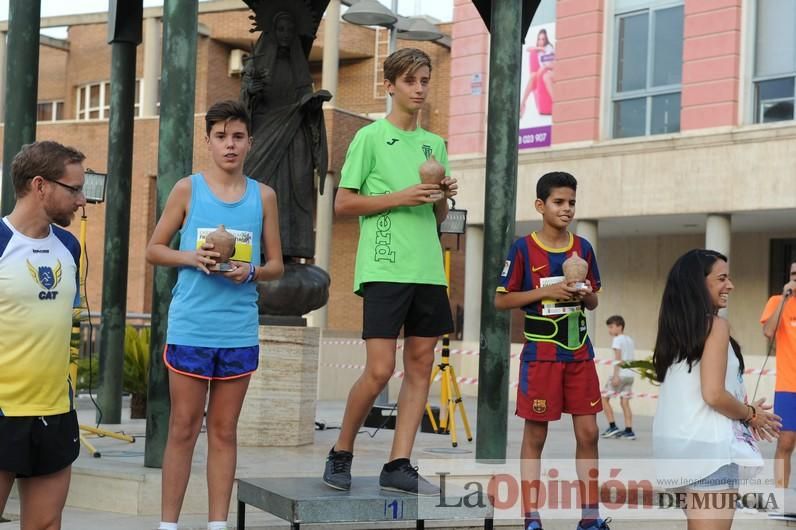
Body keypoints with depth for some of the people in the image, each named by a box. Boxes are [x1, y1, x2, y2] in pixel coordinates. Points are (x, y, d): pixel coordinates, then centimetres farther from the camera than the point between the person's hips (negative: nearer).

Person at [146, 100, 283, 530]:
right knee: (183, 429, 3)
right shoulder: (188, 189, 2)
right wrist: (192, 258, -13)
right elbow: (154, 250, 6)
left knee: (224, 431, 8)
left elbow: (276, 264, 11)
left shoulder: (263, 196, 7)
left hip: (239, 330, 2)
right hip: (190, 327, -2)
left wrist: (251, 272, -11)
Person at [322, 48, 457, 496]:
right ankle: (341, 455, 9)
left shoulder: (435, 144, 17)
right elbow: (344, 204, -4)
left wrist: (444, 197, 0)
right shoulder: (371, 137, -1)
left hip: (428, 269, 7)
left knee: (421, 365, 3)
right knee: (380, 370, -10)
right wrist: (400, 197, -13)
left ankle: (399, 466, 8)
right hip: (384, 269, -6)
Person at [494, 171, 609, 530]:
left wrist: (586, 295, -7)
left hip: (579, 353, 4)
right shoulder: (523, 249, -6)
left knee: (588, 433, 3)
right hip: (540, 354, -4)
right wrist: (545, 291, -15)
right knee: (535, 435, 3)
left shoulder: (583, 248, 7)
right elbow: (501, 300, -5)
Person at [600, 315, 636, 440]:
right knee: (625, 401, 7)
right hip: (630, 374, 8)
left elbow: (618, 358, -14)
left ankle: (613, 427, -3)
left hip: (620, 374, -8)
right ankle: (628, 430, 0)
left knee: (604, 397, 2)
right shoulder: (630, 340, 18)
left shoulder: (617, 340, -5)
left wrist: (615, 376, -18)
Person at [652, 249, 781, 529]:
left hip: (678, 441, 9)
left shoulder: (675, 327, 12)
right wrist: (751, 414, -1)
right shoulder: (715, 325, -12)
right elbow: (714, 394, -19)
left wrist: (744, 411, 19)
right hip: (707, 444, -9)